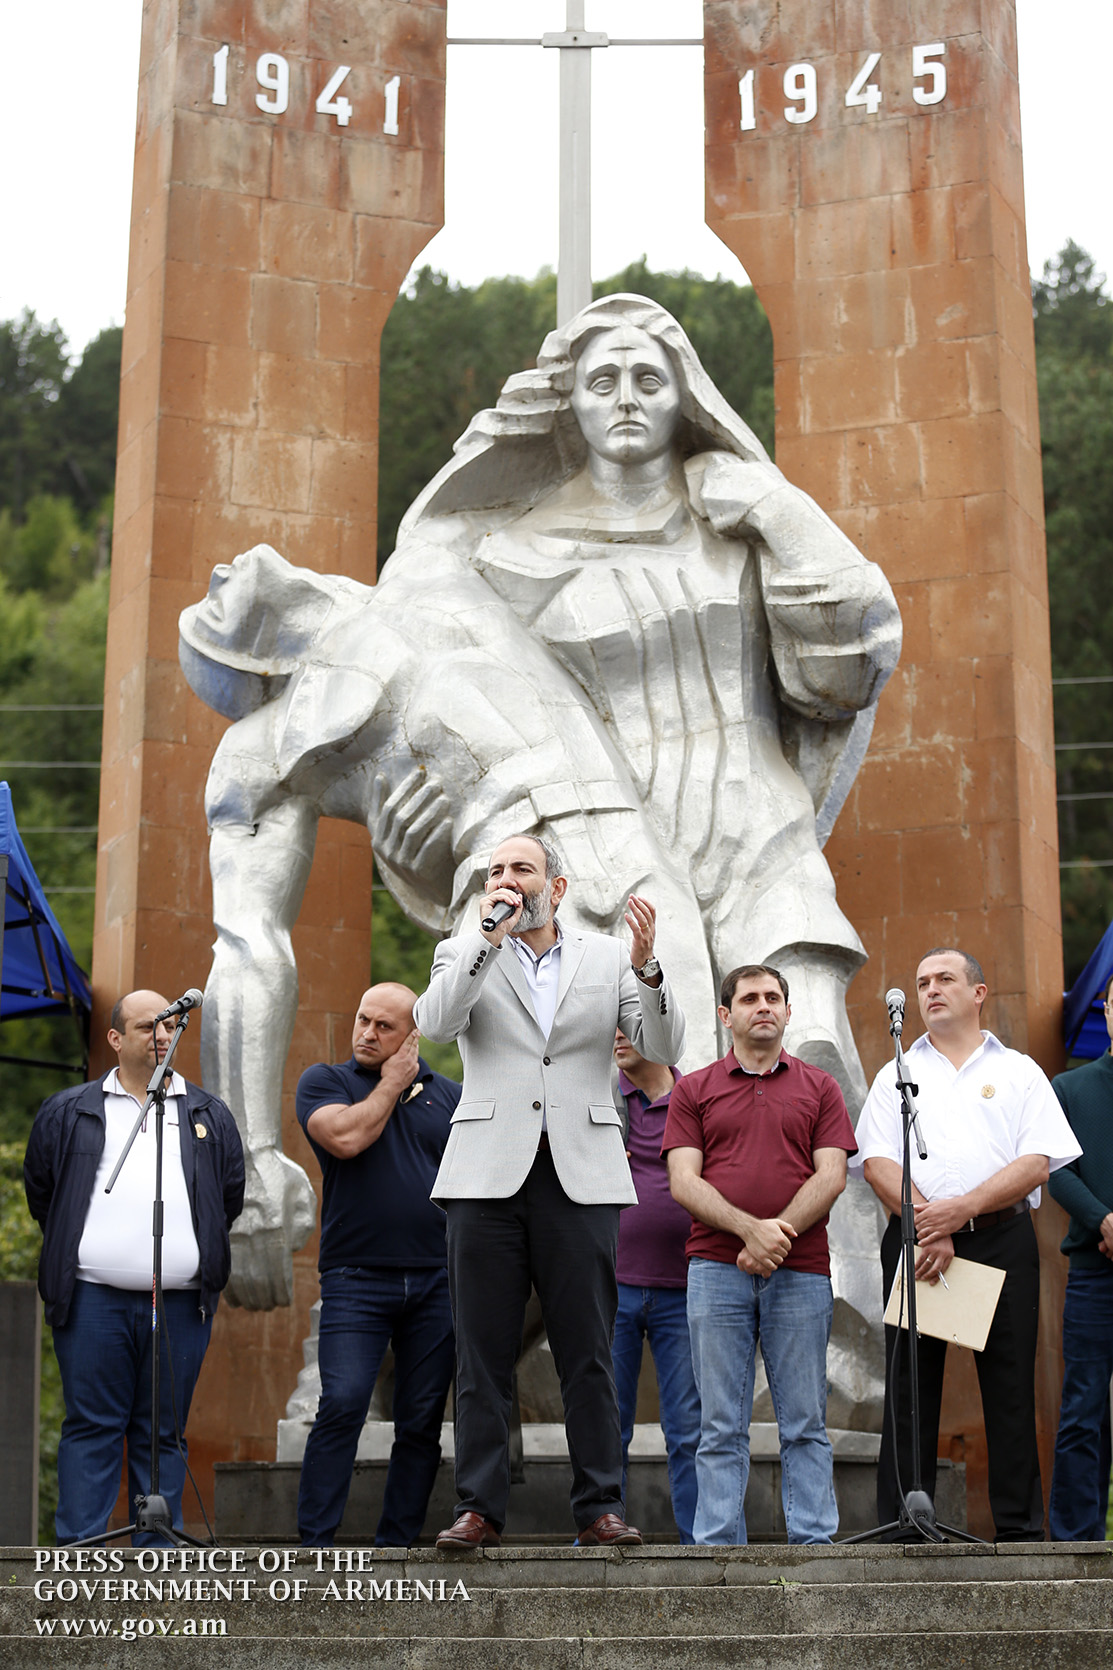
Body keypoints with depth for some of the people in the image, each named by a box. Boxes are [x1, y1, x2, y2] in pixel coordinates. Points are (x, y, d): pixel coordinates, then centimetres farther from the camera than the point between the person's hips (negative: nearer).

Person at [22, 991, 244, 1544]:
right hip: (93, 1297, -1)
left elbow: (231, 1198, 21)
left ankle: (159, 1552, 10)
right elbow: (40, 1193, 16)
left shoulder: (210, 1115, 16)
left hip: (181, 1304, 2)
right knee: (91, 1426, -1)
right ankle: (79, 1549, 3)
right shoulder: (67, 1113, 11)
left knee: (165, 1431, 5)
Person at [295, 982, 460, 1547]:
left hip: (437, 1280, 3)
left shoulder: (448, 1095, 14)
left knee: (422, 1420, 3)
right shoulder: (323, 1081, 7)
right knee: (341, 1405, -15)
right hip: (356, 1281, -3)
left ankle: (397, 1543, 11)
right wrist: (392, 1083, -1)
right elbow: (346, 1137, -14)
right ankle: (315, 1542, -9)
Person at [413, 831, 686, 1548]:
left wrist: (647, 965, -15)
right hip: (489, 1173, 0)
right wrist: (490, 934, -13)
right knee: (484, 1352, 3)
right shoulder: (464, 952, 11)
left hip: (580, 1176, 0)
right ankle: (480, 1507, 10)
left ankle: (600, 1506, 9)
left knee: (589, 1353, 2)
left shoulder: (609, 957, 11)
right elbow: (435, 1022, -9)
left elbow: (665, 1049, 1)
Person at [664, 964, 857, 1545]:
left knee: (805, 1424, 2)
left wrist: (779, 1234, -11)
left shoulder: (819, 1088, 13)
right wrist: (750, 1230, -13)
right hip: (716, 1271, 0)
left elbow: (831, 1176, 2)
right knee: (721, 1426, 1)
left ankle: (814, 1543, 6)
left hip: (801, 1272, 0)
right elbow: (683, 1181, 1)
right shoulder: (693, 1090, 12)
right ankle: (717, 1547, 3)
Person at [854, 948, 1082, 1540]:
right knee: (910, 1385, -1)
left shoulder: (1019, 1072, 13)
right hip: (914, 1240, 1)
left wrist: (964, 1208, -13)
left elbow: (1037, 1161, 0)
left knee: (1010, 1386, -3)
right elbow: (878, 1162, 4)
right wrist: (926, 1227, -12)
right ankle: (900, 1528, 2)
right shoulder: (897, 1075, 17)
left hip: (1002, 1238, -1)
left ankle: (1020, 1529, 2)